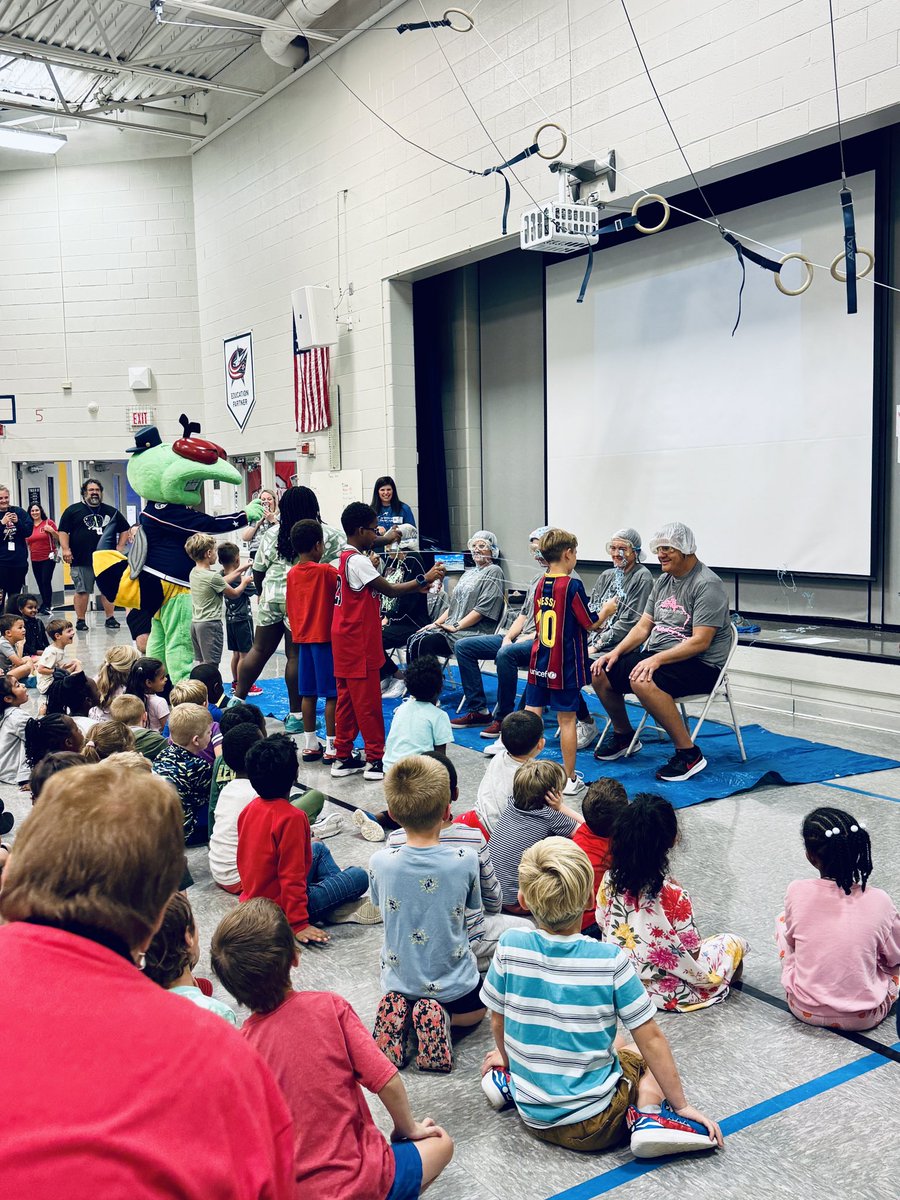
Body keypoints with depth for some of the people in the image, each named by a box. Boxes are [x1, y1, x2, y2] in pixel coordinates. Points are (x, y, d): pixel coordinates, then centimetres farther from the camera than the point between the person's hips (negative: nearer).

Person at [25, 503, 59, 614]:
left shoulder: (49, 523, -3)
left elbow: (58, 539, 0)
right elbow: (26, 542, 20)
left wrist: (52, 531, -17)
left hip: (48, 558, -5)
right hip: (35, 559, 5)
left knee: (46, 581, -12)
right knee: (40, 583, 10)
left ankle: (47, 606, -7)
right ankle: (46, 605, 22)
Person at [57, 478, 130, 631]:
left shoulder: (111, 511, 13)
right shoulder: (73, 510, 6)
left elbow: (125, 529, 20)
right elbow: (63, 531, 1)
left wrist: (119, 547, 9)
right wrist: (65, 549, -11)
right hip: (81, 560, -2)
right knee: (82, 591, 1)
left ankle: (110, 618, 10)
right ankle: (81, 620, 9)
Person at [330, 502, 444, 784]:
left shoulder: (346, 558, 13)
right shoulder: (357, 561, -18)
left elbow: (377, 589, 13)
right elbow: (390, 590, -18)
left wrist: (416, 587, 7)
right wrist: (423, 579, -10)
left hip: (347, 641, 10)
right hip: (358, 644, -10)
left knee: (347, 699, 13)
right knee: (368, 702, -2)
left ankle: (343, 758, 18)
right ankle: (376, 760, 4)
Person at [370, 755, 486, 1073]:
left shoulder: (380, 862, -18)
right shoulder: (465, 860, -22)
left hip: (399, 979, 2)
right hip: (453, 984, -2)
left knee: (397, 1001, 39)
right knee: (476, 1010, 34)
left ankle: (398, 1014, 2)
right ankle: (441, 1018, 0)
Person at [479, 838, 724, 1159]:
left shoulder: (510, 946, -15)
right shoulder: (610, 960, -20)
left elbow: (498, 1022, -1)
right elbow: (650, 1038, -12)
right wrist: (680, 1106, 2)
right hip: (594, 1126, -4)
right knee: (647, 1052, 24)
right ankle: (649, 1115, -3)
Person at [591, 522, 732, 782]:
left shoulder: (707, 584, -14)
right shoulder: (663, 581, 13)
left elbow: (700, 642, -21)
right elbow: (643, 626, 14)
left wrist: (657, 659, -28)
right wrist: (616, 652, -2)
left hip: (700, 664, -9)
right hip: (658, 657, 9)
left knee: (642, 681, -35)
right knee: (600, 672, -3)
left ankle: (689, 754, -23)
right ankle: (623, 735, 20)